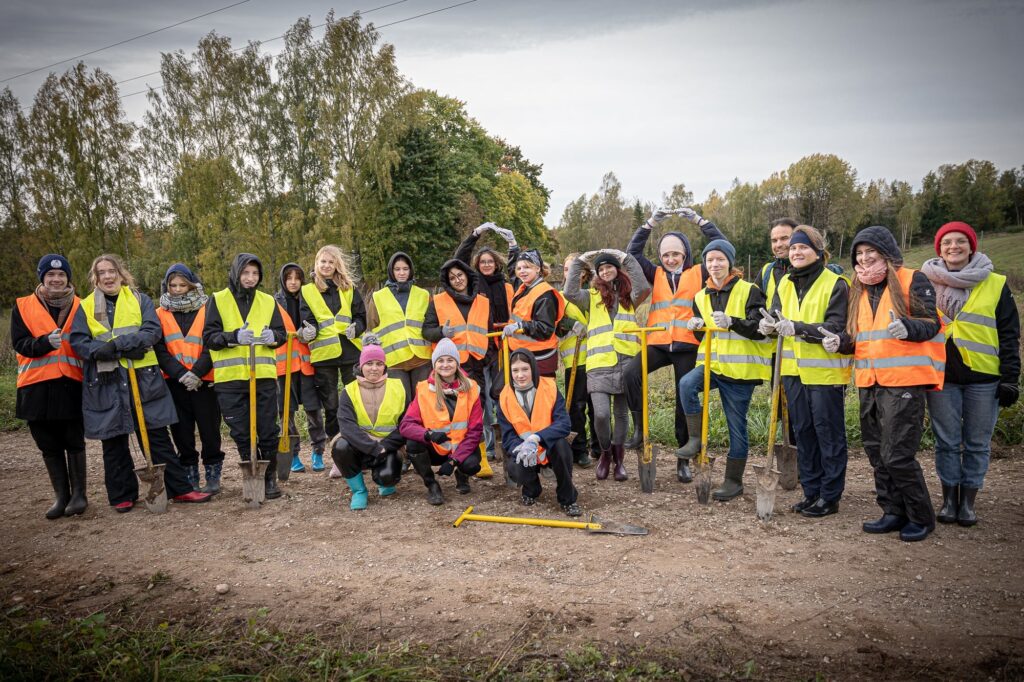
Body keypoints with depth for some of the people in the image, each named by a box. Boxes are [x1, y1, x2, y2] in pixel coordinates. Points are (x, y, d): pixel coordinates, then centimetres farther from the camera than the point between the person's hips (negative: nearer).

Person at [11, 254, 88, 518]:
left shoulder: (79, 307, 6)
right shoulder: (23, 307, 5)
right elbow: (19, 343, -3)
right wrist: (45, 342, -22)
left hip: (72, 385, -1)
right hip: (37, 386, 1)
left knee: (74, 441, 3)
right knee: (50, 445, 8)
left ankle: (79, 494, 12)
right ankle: (61, 496, 17)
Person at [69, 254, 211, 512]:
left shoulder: (140, 299, 8)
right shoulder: (85, 307, 8)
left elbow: (153, 331, -6)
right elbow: (78, 342, -4)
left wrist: (116, 344, -20)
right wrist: (121, 347, -18)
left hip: (142, 378, -1)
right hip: (105, 383, 1)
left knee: (158, 437, 2)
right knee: (114, 443, 7)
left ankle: (180, 488, 7)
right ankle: (122, 495, 19)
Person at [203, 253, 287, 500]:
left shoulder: (268, 301, 11)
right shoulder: (218, 300, 4)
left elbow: (281, 334, 9)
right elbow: (209, 337, -3)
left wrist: (272, 336, -14)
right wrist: (234, 336, -21)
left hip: (264, 376, 1)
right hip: (230, 379, -1)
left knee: (268, 430, 3)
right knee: (241, 433, 5)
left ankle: (270, 479, 17)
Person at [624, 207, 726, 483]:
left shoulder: (699, 274, 8)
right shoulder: (656, 275, 15)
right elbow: (632, 253, 9)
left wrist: (699, 220, 1)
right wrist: (650, 224, 4)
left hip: (688, 347, -1)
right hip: (658, 344, 1)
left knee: (686, 401, 5)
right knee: (630, 372, -27)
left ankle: (684, 460, 17)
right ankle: (639, 428, -13)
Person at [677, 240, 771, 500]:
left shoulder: (749, 291, -6)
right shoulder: (701, 297, 10)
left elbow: (761, 330, -13)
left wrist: (732, 321, -29)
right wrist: (695, 325, -2)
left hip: (740, 369, -4)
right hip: (711, 363, 4)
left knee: (737, 426, 4)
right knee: (686, 384, -29)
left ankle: (734, 480, 17)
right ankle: (695, 438, -16)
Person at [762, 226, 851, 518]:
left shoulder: (835, 284, -9)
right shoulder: (785, 284, 11)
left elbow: (835, 327, -16)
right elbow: (777, 318, 10)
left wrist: (798, 327, -27)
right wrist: (769, 325, -13)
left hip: (825, 371, -6)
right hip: (794, 370, 6)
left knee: (829, 434, 3)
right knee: (803, 432, 12)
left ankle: (830, 496, 12)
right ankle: (811, 491, 24)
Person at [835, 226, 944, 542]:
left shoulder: (913, 281, -3)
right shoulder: (859, 291, 17)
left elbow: (931, 323, -12)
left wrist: (907, 327, -34)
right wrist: (840, 342, -1)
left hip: (904, 381, -7)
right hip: (869, 383, 7)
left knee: (897, 455, -8)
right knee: (877, 452, 11)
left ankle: (921, 518, 10)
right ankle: (894, 513, 23)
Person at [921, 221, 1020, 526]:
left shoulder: (996, 285, 4)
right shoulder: (926, 285, 7)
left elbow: (1008, 335, 3)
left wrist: (1010, 378, -3)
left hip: (984, 378, -1)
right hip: (940, 375, 1)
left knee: (977, 443, 5)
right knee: (947, 442, 5)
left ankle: (968, 502, 17)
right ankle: (949, 499, 16)